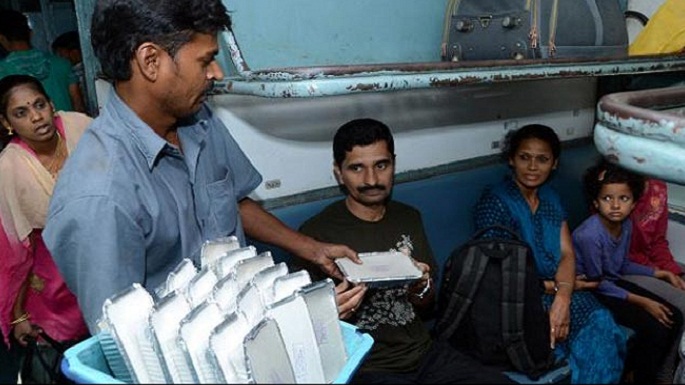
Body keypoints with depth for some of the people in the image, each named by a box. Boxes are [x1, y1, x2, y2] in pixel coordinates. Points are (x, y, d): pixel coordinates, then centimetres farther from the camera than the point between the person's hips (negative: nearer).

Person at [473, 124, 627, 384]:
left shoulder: (550, 197, 10)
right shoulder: (494, 202, -12)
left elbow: (567, 254, 1)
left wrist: (562, 298, -19)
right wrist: (559, 286, -7)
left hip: (556, 295, 6)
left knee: (603, 327, -19)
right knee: (592, 343, -22)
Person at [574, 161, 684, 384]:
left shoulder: (626, 225, -4)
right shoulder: (589, 235, -29)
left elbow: (623, 266, 12)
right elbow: (597, 283, -20)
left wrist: (660, 273, 5)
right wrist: (642, 302, -17)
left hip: (614, 282, 8)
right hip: (591, 292, -8)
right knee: (654, 328, -17)